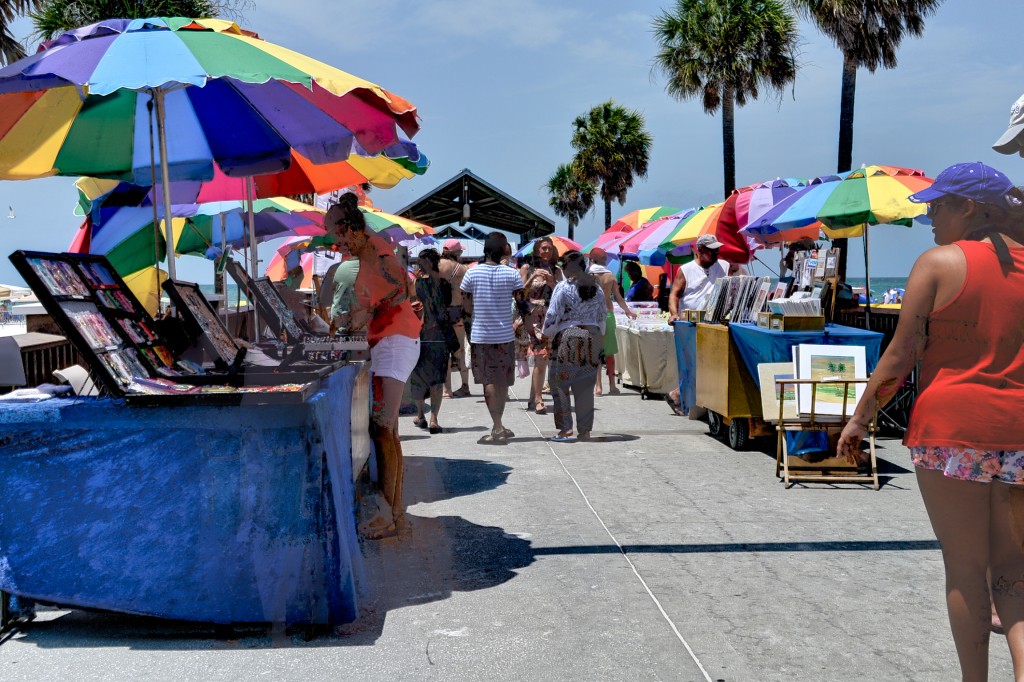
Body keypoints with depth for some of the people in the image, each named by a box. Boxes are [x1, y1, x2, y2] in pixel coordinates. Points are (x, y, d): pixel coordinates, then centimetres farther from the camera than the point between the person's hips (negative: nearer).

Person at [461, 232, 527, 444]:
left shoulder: (472, 273, -5)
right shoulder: (512, 274, -6)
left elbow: (467, 307, -1)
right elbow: (523, 305, -6)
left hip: (480, 336, 0)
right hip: (505, 335, 0)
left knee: (489, 381, 5)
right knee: (502, 381, 14)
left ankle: (498, 428, -4)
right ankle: (498, 426, 23)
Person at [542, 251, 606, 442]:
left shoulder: (563, 287, -7)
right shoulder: (596, 287, 10)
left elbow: (553, 315, -7)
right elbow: (602, 315, 16)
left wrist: (547, 333, 9)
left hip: (568, 336, -5)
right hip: (592, 336, 5)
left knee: (559, 383, 3)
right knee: (586, 387, 9)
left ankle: (566, 429, -3)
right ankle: (585, 430, 11)